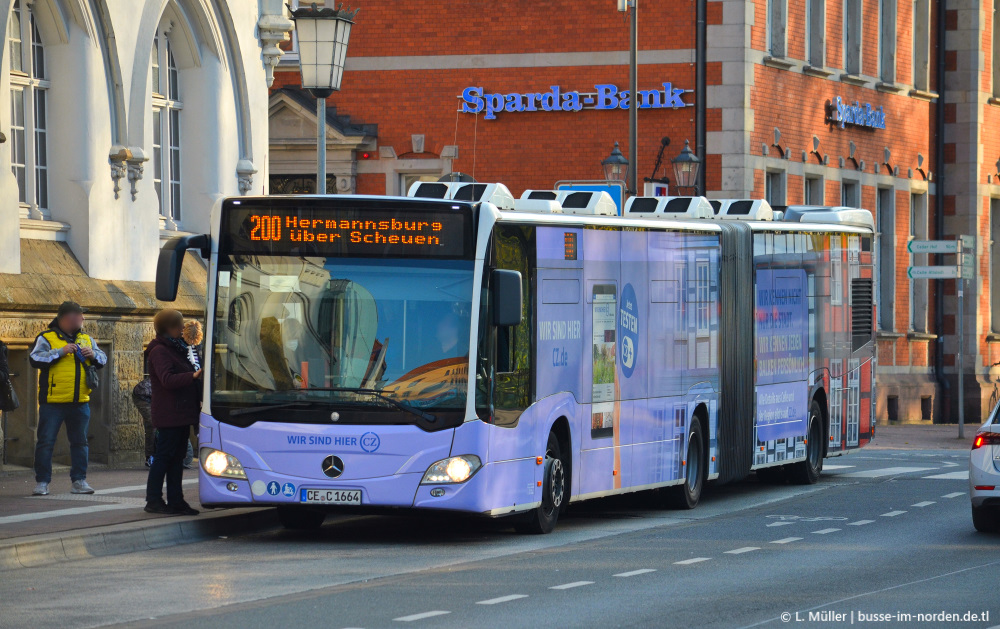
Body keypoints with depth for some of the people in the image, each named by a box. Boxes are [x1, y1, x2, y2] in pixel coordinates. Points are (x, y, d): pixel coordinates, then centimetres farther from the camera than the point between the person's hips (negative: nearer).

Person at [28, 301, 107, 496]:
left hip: (80, 402, 5)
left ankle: (79, 480, 16)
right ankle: (42, 482, 3)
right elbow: (35, 359, -14)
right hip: (53, 401, -5)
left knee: (80, 442, 8)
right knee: (46, 442, -2)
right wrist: (60, 352, -20)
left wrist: (93, 355, -5)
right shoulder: (46, 338, -2)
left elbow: (103, 361, 17)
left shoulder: (86, 339, 15)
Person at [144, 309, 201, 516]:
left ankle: (175, 501, 10)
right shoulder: (159, 351, -11)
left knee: (177, 457, 8)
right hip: (169, 415, -10)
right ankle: (154, 500, -4)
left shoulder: (175, 349, 20)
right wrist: (193, 376, -33)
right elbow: (168, 380, -24)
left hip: (181, 413, 10)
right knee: (163, 456, -7)